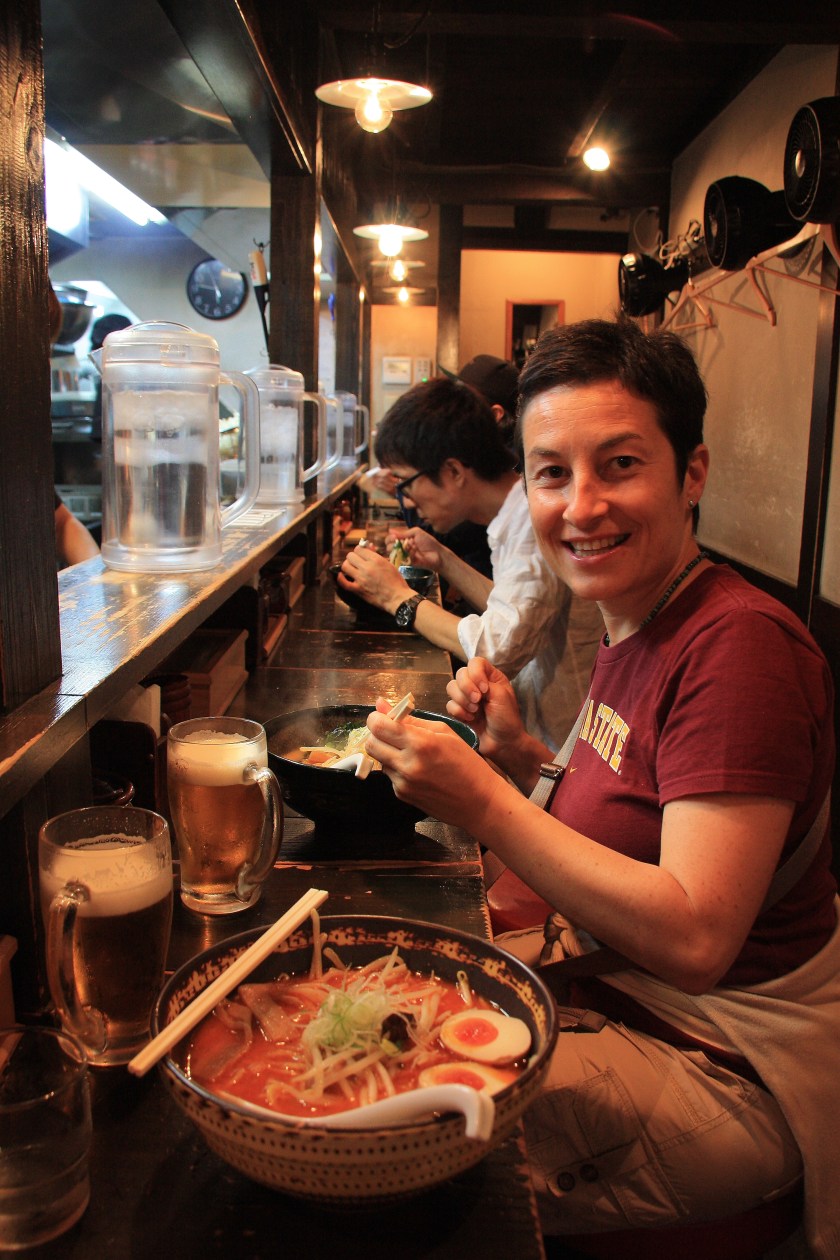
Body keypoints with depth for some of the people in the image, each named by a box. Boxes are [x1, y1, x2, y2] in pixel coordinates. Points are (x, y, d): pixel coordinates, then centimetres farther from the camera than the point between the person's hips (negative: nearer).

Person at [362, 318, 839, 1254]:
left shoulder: (737, 647, -26)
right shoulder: (632, 626, 2)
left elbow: (693, 939, -31)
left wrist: (483, 803, -32)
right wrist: (522, 758, -6)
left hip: (735, 1071, -8)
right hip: (619, 985, 8)